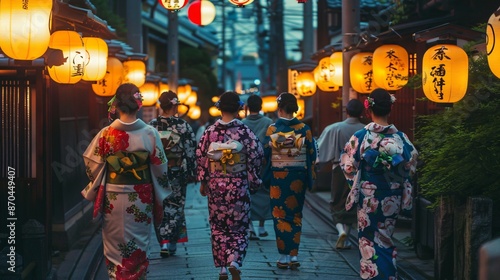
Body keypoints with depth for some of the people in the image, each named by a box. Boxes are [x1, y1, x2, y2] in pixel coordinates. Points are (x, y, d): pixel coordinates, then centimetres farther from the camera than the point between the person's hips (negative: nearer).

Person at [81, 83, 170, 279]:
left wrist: (92, 191, 15)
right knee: (138, 247, 13)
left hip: (112, 198, 0)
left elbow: (92, 167, -3)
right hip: (141, 198, 1)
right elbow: (160, 168, -3)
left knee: (115, 246, 11)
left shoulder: (106, 134, -9)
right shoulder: (150, 133, -8)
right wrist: (160, 196, 11)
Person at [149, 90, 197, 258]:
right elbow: (191, 152, -7)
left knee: (160, 206, 13)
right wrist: (192, 173, 2)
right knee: (175, 206, 6)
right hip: (177, 173, -2)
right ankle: (171, 243, -1)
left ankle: (164, 241, 14)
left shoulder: (151, 126, -2)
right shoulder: (183, 126, -7)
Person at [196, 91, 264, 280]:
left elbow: (200, 156, 1)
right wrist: (254, 182, 5)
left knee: (218, 227, 12)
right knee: (239, 226, 8)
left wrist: (203, 181, 13)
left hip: (215, 185, 1)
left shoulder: (210, 131, -3)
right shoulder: (244, 131, -8)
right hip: (239, 185, -1)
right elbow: (256, 156, -7)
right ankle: (234, 260, -13)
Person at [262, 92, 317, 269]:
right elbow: (311, 155, 0)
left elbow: (265, 155, -3)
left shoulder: (272, 129, -7)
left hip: (278, 177, -2)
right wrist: (310, 177, 9)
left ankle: (285, 256, 5)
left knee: (280, 215, 7)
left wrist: (265, 177, 9)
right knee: (296, 215, 12)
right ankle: (294, 255, 9)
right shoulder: (304, 129, -3)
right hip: (298, 177, 2)